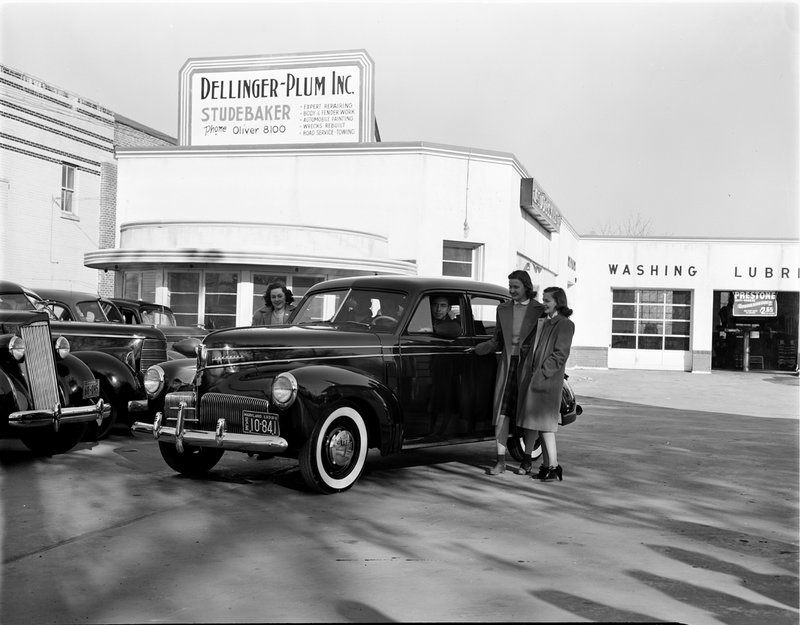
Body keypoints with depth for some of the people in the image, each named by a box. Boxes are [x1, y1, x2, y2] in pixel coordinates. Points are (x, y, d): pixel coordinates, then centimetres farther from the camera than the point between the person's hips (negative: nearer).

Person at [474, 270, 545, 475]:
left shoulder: (540, 310, -2)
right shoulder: (503, 309, 9)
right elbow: (497, 341, 12)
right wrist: (479, 348, -6)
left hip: (529, 366, -3)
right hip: (507, 365, 3)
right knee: (501, 410, -3)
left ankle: (527, 460, 17)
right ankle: (500, 461, 0)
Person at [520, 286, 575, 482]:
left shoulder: (565, 324, -8)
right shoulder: (543, 322, 17)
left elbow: (560, 355, -15)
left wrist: (542, 374, -20)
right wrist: (531, 375, 11)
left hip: (549, 380, -8)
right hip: (536, 376, 8)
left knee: (545, 422, -9)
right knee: (539, 422, 9)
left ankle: (553, 466, -6)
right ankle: (546, 465, 14)